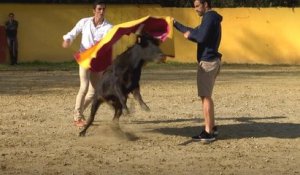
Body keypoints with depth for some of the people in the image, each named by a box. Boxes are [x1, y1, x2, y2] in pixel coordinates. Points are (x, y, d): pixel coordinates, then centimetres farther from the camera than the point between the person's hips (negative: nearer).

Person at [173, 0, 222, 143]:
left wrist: (189, 35, -5)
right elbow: (194, 32, 27)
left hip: (207, 62, -10)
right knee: (206, 96, 15)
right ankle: (211, 128, 20)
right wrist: (175, 24, 27)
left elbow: (201, 37, -24)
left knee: (205, 96, -9)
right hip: (211, 61, 10)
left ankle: (208, 132, -9)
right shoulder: (211, 18, 19)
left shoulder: (210, 17, -13)